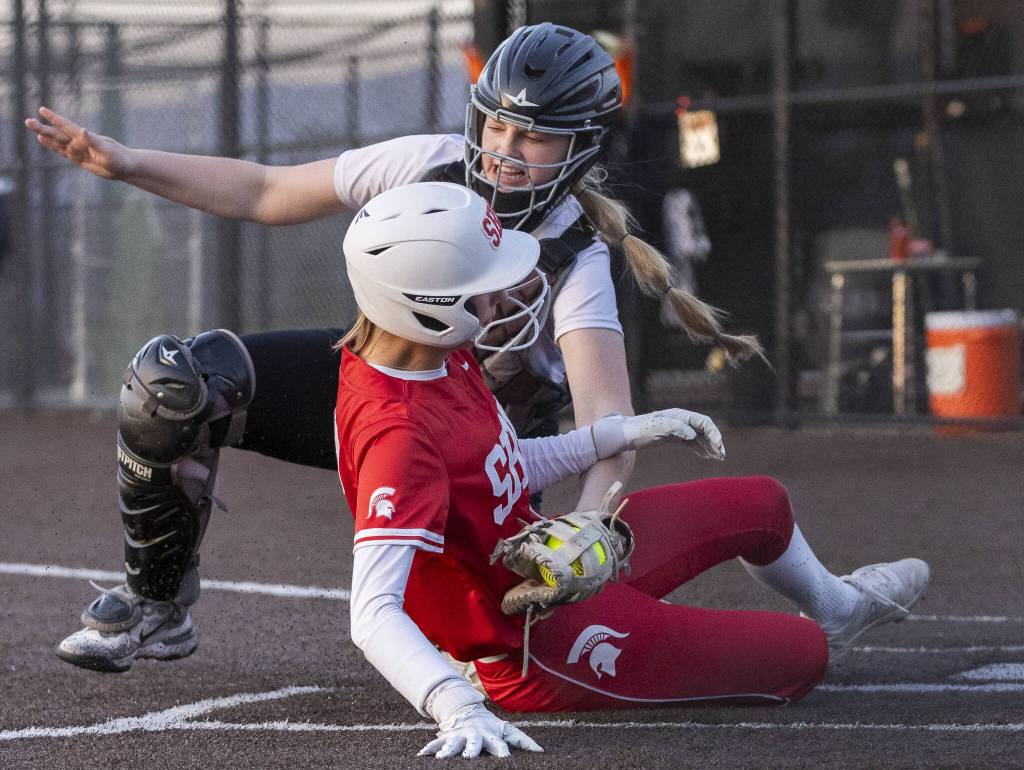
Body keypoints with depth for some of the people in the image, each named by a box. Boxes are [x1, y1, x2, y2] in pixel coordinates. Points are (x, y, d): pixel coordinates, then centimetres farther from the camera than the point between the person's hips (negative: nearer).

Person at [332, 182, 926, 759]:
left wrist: (624, 434, 10)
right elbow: (374, 614, -42)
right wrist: (458, 710, -56)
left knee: (762, 505, 23)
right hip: (533, 646, -10)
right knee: (803, 656, -2)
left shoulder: (440, 353, -6)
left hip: (555, 557, 10)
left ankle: (836, 608, 57)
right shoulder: (396, 430, -36)